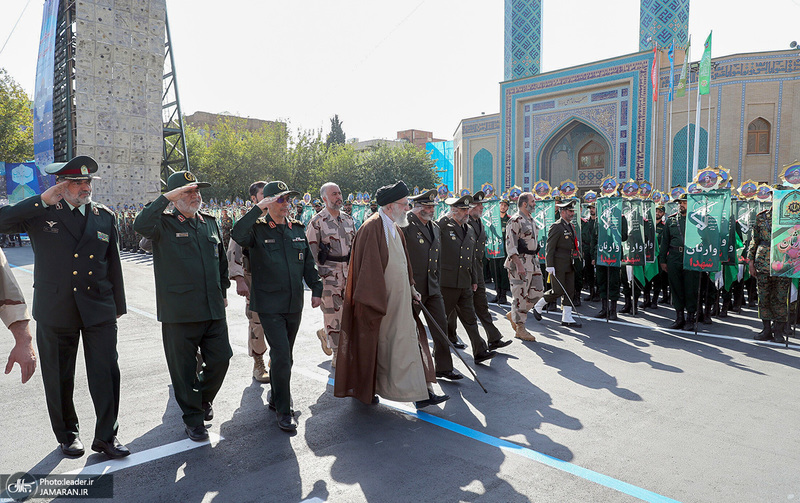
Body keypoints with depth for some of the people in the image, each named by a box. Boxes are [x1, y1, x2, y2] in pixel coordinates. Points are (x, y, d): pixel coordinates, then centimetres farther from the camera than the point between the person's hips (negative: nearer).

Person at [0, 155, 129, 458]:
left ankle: (106, 436, 14)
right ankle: (67, 434, 31)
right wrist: (44, 200, -17)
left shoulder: (105, 216, 7)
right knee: (59, 377, 12)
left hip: (98, 309, 1)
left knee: (107, 373, -1)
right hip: (54, 311, -1)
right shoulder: (42, 213, 1)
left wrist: (118, 306, 11)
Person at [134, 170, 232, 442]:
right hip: (179, 312, -4)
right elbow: (141, 225, -27)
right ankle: (193, 417, 25)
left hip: (213, 308, 5)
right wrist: (166, 198, -24)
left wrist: (222, 291, 20)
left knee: (221, 359, 9)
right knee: (184, 368, 7)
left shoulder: (209, 222, 13)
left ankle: (204, 398, 37)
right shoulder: (164, 224, -3)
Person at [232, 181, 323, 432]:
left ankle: (275, 396, 38)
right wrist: (258, 209, -29)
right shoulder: (258, 229, -6)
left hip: (294, 305, 5)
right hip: (269, 305, -5)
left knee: (283, 356, 17)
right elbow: (237, 235, -30)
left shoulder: (298, 229, 9)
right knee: (282, 357, -10)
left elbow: (308, 263, 15)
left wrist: (316, 289, 9)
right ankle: (283, 411, 5)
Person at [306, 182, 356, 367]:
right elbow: (311, 249, -5)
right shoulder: (317, 221, -4)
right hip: (328, 271, -6)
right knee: (333, 313, -3)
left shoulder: (348, 219, 13)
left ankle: (325, 333, 32)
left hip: (348, 270, 6)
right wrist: (320, 270, -11)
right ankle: (338, 356, 8)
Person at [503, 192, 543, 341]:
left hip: (533, 262, 9)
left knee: (538, 292, 8)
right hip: (520, 262, -9)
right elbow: (511, 245, -17)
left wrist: (536, 260, 21)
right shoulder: (515, 221, -11)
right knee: (520, 295, -2)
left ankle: (513, 314, 24)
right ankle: (520, 329, 7)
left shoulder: (531, 220, 17)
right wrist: (519, 265, -23)